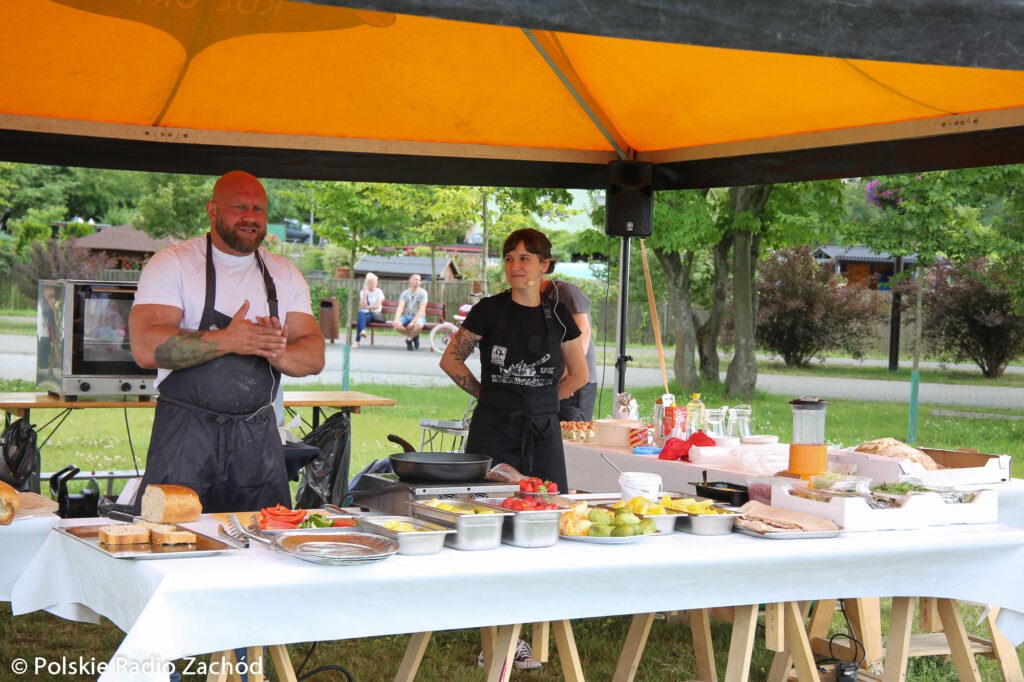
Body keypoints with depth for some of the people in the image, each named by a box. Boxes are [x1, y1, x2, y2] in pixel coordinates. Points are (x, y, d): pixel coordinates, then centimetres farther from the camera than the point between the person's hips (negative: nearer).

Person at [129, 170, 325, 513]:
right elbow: (146, 348, -15)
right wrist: (227, 341, -22)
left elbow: (315, 356, 6)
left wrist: (279, 354, -17)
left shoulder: (285, 275, 12)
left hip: (258, 439, 4)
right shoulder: (173, 264, -2)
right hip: (186, 434, -4)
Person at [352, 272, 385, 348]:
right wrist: (365, 294, -8)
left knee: (360, 319, -33)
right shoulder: (363, 292, 13)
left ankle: (357, 341, -43)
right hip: (365, 313, 2)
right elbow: (362, 306, -2)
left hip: (375, 314, -2)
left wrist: (366, 307, -3)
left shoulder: (379, 292, 6)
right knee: (361, 314, -37)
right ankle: (362, 330, -60)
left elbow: (377, 306, -6)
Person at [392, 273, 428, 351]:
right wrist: (396, 319, -27)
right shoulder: (405, 293, 5)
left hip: (418, 316, -3)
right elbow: (400, 307, -8)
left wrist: (413, 322, -25)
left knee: (419, 325, -39)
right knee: (396, 324, -27)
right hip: (407, 315, 3)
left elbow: (422, 309, -14)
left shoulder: (422, 292, -5)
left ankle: (409, 339, -7)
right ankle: (414, 336, -2)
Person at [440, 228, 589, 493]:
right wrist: (486, 394, 3)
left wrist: (539, 400, 10)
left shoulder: (557, 314, 8)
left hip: (543, 434, 3)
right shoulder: (489, 310, 0)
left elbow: (580, 375, 17)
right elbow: (450, 360, 5)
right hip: (494, 431, -3)